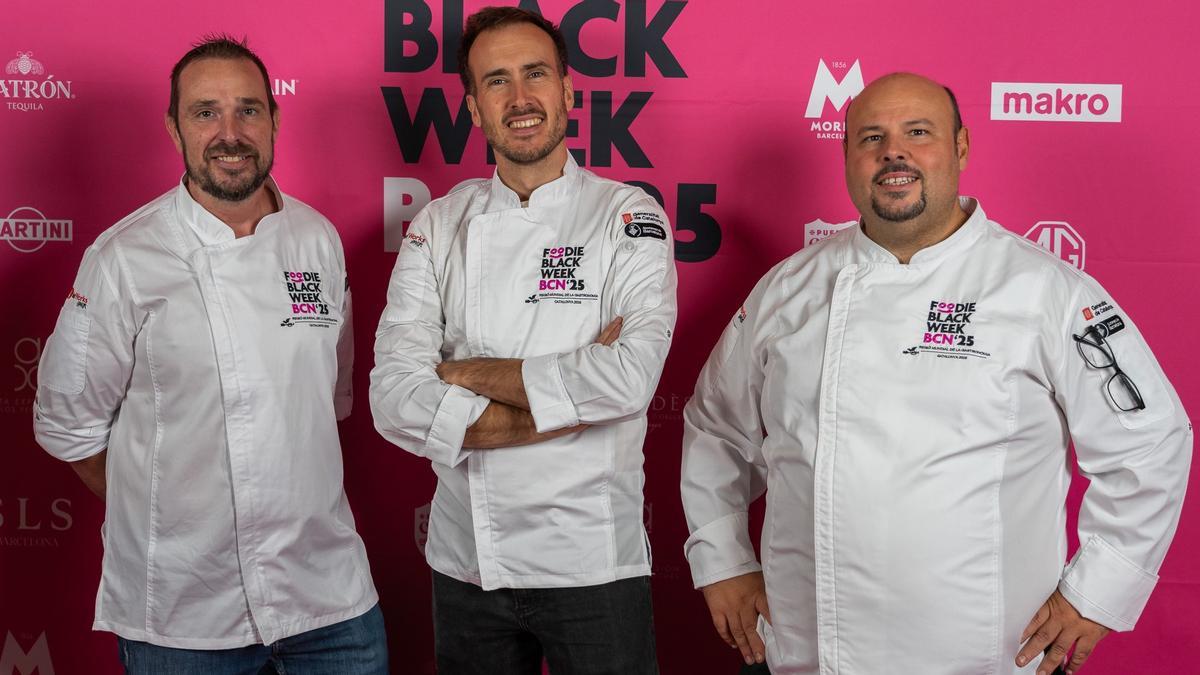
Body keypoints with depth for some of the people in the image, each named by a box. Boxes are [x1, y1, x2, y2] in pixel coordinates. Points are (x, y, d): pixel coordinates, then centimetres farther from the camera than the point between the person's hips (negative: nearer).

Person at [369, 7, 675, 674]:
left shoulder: (630, 217, -5)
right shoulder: (438, 228, 2)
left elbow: (630, 379, -21)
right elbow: (395, 400, -10)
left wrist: (464, 373, -14)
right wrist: (567, 408, -16)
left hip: (593, 562, -2)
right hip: (466, 561, 3)